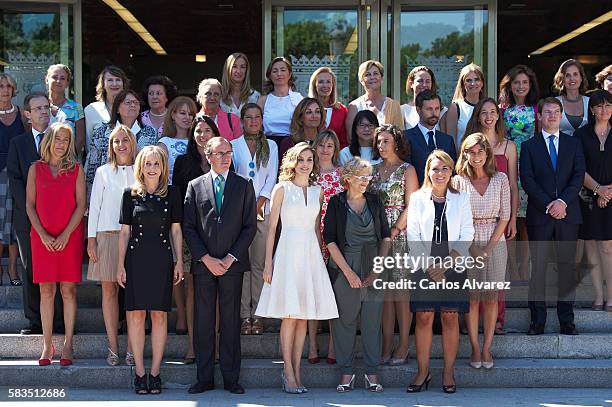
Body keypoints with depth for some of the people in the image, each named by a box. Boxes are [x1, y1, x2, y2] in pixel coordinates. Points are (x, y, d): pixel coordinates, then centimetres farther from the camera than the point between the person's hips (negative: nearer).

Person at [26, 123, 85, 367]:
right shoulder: (36, 169, 7)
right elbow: (30, 204, 5)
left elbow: (81, 205, 0)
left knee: (68, 290, -1)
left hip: (70, 236, -1)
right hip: (42, 237, 1)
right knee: (46, 290, 1)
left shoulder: (76, 169, 4)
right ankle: (47, 345, 6)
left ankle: (68, 346, 4)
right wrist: (43, 235, -6)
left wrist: (66, 234, -10)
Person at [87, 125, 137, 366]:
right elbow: (94, 206, 8)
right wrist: (91, 238, 1)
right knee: (109, 290, 0)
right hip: (107, 236, 1)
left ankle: (132, 349, -1)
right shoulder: (103, 172, 9)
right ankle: (113, 348, 4)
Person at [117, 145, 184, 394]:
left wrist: (179, 262, 2)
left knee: (159, 315, 1)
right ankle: (139, 372, 7)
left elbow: (176, 230, 8)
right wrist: (121, 264, 1)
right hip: (136, 259, 0)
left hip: (161, 260, 0)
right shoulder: (130, 194, 5)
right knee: (135, 315, 0)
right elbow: (124, 231, 6)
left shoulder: (171, 194, 5)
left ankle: (155, 373, 7)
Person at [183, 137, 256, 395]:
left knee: (231, 320, 2)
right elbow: (188, 227, 3)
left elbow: (250, 226, 3)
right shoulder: (195, 186, 8)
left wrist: (230, 258, -6)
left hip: (232, 264, 0)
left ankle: (231, 378, 7)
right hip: (203, 264, 1)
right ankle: (205, 378, 8)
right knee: (203, 321, 2)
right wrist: (206, 259, -7)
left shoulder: (244, 186, 7)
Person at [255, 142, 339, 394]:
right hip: (288, 252, -4)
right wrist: (268, 263, -5)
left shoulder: (317, 192, 13)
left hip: (311, 253, 4)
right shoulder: (282, 189, 1)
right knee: (290, 316, -7)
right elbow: (272, 227, 0)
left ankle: (296, 371, 8)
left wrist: (321, 257, 10)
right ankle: (289, 373, -2)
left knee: (303, 317, 3)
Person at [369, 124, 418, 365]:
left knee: (401, 289, -5)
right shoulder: (374, 170, 13)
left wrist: (394, 231, -13)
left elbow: (410, 207, -7)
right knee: (384, 289, 3)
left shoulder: (407, 170, -1)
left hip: (400, 234, -5)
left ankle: (403, 345, 0)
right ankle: (387, 344, 7)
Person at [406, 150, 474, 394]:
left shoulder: (460, 199, 7)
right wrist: (429, 267, -8)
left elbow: (467, 236, 1)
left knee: (450, 318, 0)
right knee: (423, 318, -2)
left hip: (453, 267, 0)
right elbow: (413, 236, 2)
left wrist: (446, 263, -10)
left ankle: (448, 373, 6)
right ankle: (423, 372, 5)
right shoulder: (418, 198, 7)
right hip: (423, 267, 0)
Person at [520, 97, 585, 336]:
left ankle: (567, 320, 7)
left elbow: (579, 175, 2)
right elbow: (527, 180, -2)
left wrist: (563, 201, -13)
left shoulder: (574, 144, 12)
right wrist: (548, 205, -12)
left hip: (568, 214, 1)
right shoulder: (529, 146, 8)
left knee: (567, 267, 2)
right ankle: (538, 321, 3)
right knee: (538, 268, -1)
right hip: (539, 215, -1)